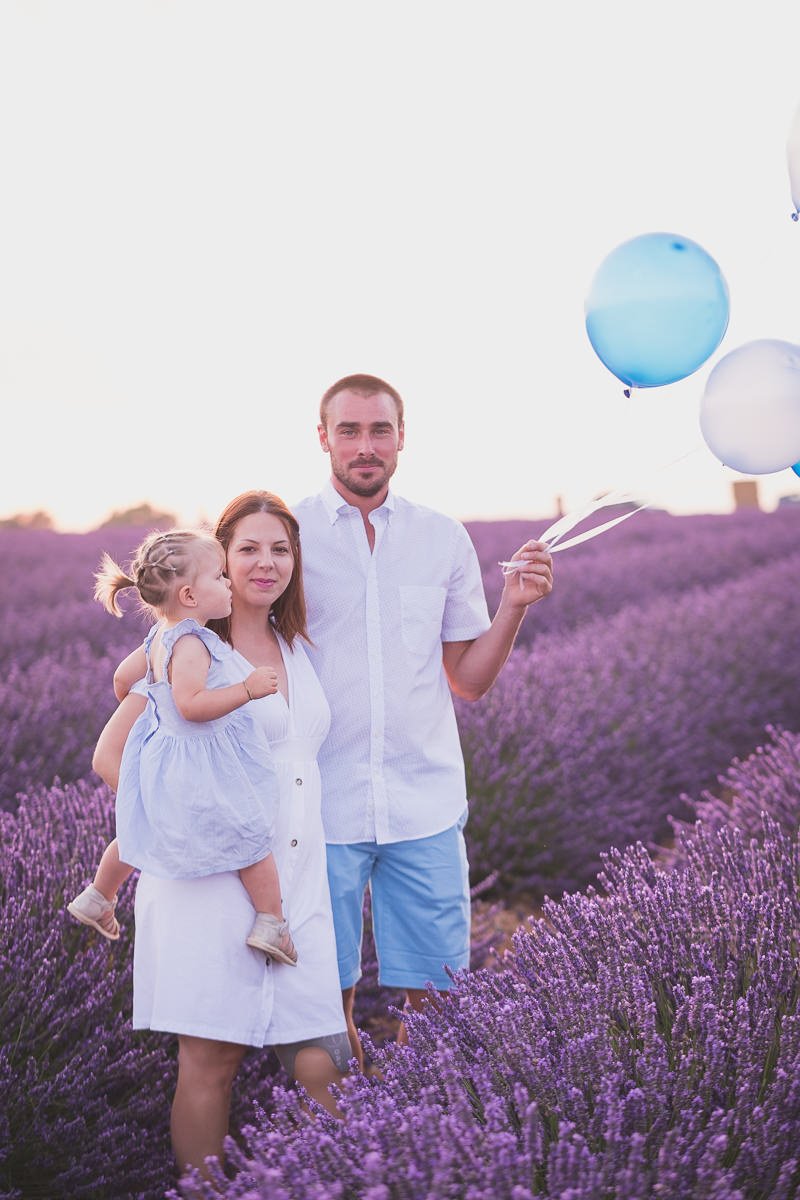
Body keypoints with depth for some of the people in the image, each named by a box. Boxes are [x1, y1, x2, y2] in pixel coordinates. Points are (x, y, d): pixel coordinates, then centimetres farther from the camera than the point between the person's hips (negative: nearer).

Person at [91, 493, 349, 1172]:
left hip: (298, 882, 5)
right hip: (216, 879, -5)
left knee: (319, 1065, -1)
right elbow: (110, 757, -2)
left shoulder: (298, 649, 15)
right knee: (212, 1060, -1)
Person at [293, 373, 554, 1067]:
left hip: (426, 804, 2)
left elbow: (467, 680, 9)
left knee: (429, 990, 6)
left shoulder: (444, 540, 7)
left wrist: (515, 607, -4)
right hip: (322, 805, -2)